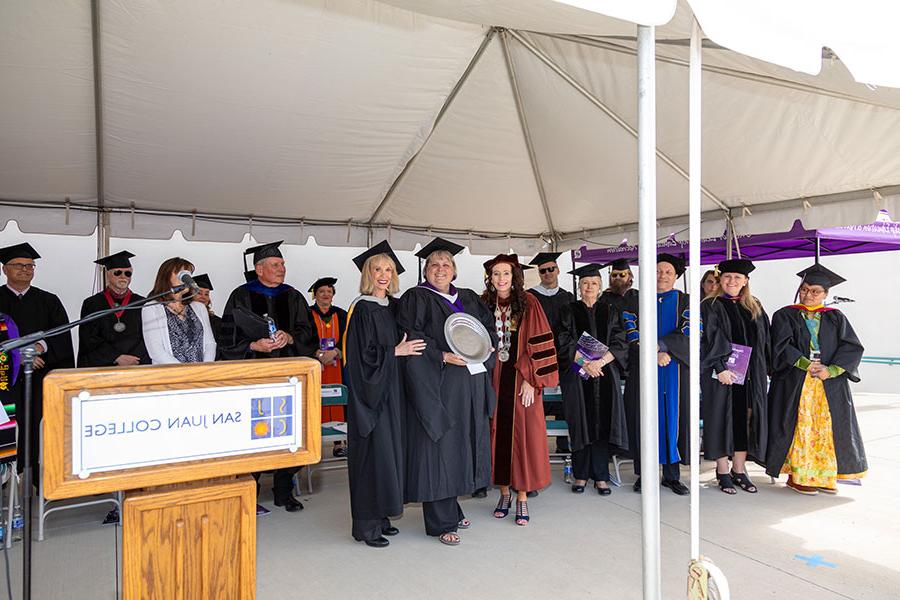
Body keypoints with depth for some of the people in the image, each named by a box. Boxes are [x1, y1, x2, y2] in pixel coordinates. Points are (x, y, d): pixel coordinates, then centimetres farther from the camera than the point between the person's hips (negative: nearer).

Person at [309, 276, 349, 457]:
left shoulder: (340, 315, 11)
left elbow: (345, 339, 4)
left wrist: (334, 352, -13)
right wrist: (320, 354, -16)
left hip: (337, 366, 2)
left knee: (336, 403, -1)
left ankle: (338, 443, 2)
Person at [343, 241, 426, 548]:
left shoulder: (392, 306, 12)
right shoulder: (362, 308, -11)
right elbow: (362, 353, -17)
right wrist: (396, 351, -14)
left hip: (389, 389, 8)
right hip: (369, 391, -8)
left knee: (387, 449, 11)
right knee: (372, 451, -5)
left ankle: (379, 515, 22)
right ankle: (365, 525, 6)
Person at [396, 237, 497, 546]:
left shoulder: (470, 298, 17)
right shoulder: (415, 298, -1)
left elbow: (490, 329, 14)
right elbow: (411, 339, -12)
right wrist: (442, 357, -20)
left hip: (471, 385, 6)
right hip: (437, 385, -6)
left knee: (462, 446, 12)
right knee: (438, 448, -4)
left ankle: (451, 509, 27)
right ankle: (441, 522, 6)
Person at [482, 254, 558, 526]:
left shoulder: (529, 304, -4)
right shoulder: (484, 305, 6)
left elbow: (539, 343, -7)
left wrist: (530, 380, -14)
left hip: (520, 379, -3)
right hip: (493, 380, 3)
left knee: (522, 434, 0)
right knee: (498, 433, 7)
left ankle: (522, 498, 11)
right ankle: (504, 492, 21)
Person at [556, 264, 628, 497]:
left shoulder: (610, 312, 10)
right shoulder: (569, 311, 5)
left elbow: (619, 344, 1)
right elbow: (564, 343, -5)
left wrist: (600, 362, -14)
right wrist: (586, 362, -16)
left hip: (605, 375, 1)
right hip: (576, 376, -1)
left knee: (602, 423, 0)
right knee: (580, 424, 1)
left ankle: (600, 476, 8)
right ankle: (581, 475, 11)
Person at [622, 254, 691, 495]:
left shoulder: (685, 301, 10)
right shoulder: (637, 301, 10)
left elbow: (689, 333, -4)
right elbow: (630, 332, -1)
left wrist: (660, 346, -16)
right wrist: (653, 354, -14)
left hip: (675, 369, 0)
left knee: (673, 417, 2)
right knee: (644, 418, 1)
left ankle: (672, 475, 12)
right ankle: (644, 473, 10)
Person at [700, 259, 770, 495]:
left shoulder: (755, 308, 14)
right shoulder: (710, 307, -2)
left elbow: (764, 341, 14)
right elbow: (709, 340, -11)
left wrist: (765, 369, 5)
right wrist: (720, 368, -21)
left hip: (750, 374, 5)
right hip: (721, 373, -4)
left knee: (746, 420, 7)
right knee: (722, 418, 0)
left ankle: (739, 470, 19)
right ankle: (722, 472, 10)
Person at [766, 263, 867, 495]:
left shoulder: (836, 318, 11)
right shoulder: (785, 316, 5)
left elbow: (853, 348, 0)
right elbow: (781, 346, -7)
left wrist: (831, 370, -13)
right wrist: (806, 364, -16)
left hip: (831, 385, 3)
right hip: (795, 384, -2)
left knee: (828, 428, 3)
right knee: (799, 428, -3)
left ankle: (823, 476, 13)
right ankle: (798, 475, 4)